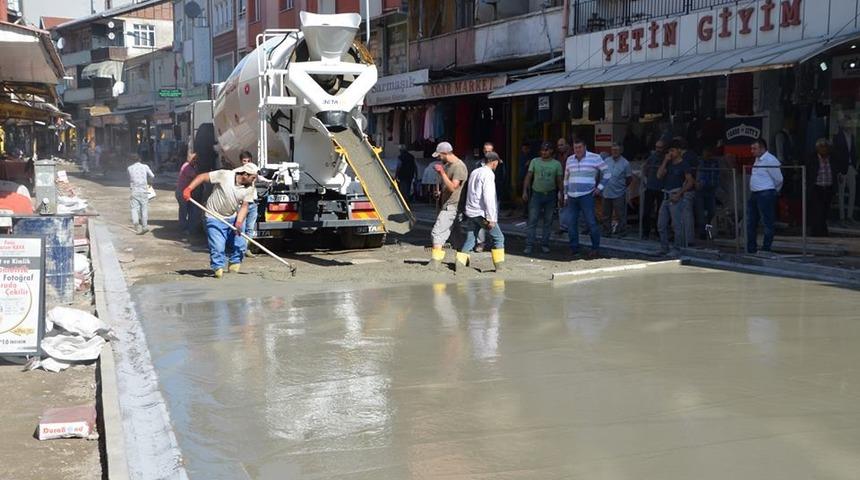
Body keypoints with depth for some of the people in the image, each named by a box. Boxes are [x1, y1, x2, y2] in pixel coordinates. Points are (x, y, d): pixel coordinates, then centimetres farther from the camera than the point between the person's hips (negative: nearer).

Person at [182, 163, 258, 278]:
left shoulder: (250, 189, -10)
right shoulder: (224, 175, -23)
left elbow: (244, 206, -10)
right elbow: (203, 177, -16)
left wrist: (239, 223, -23)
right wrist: (188, 189, -23)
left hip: (234, 217, 4)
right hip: (215, 218, -4)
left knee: (239, 244, 6)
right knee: (217, 247, -8)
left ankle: (234, 264, 28)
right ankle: (218, 268, 11)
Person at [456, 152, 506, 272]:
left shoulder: (474, 172, 14)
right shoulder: (488, 174, -12)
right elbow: (488, 197, -19)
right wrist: (491, 218, -18)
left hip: (470, 212, 8)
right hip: (482, 213, -8)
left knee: (470, 240, 11)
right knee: (498, 238, 4)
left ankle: (459, 264, 2)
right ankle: (499, 266, 4)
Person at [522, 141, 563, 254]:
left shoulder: (556, 164, 3)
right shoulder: (534, 161, 4)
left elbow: (559, 181, 5)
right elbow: (528, 177, 5)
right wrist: (525, 191, -2)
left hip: (550, 195, 1)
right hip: (536, 194, -1)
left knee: (548, 221, 6)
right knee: (532, 220, -6)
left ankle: (545, 245, 14)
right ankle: (529, 245, -6)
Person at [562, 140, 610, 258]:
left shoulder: (594, 158, -1)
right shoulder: (570, 160, 13)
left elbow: (606, 172, 5)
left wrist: (600, 187, -1)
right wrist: (565, 195, 18)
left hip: (586, 196, -5)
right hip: (572, 197, 5)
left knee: (591, 223, -5)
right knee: (571, 223, 4)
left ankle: (595, 248, 5)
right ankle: (574, 248, 14)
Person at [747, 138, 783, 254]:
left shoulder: (770, 160, -15)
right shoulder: (758, 159, 14)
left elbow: (779, 179, -13)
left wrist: (774, 192, 2)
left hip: (766, 195, -10)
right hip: (755, 194, 10)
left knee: (767, 224, -2)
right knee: (751, 223, 13)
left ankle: (766, 250, 3)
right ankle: (751, 250, 20)